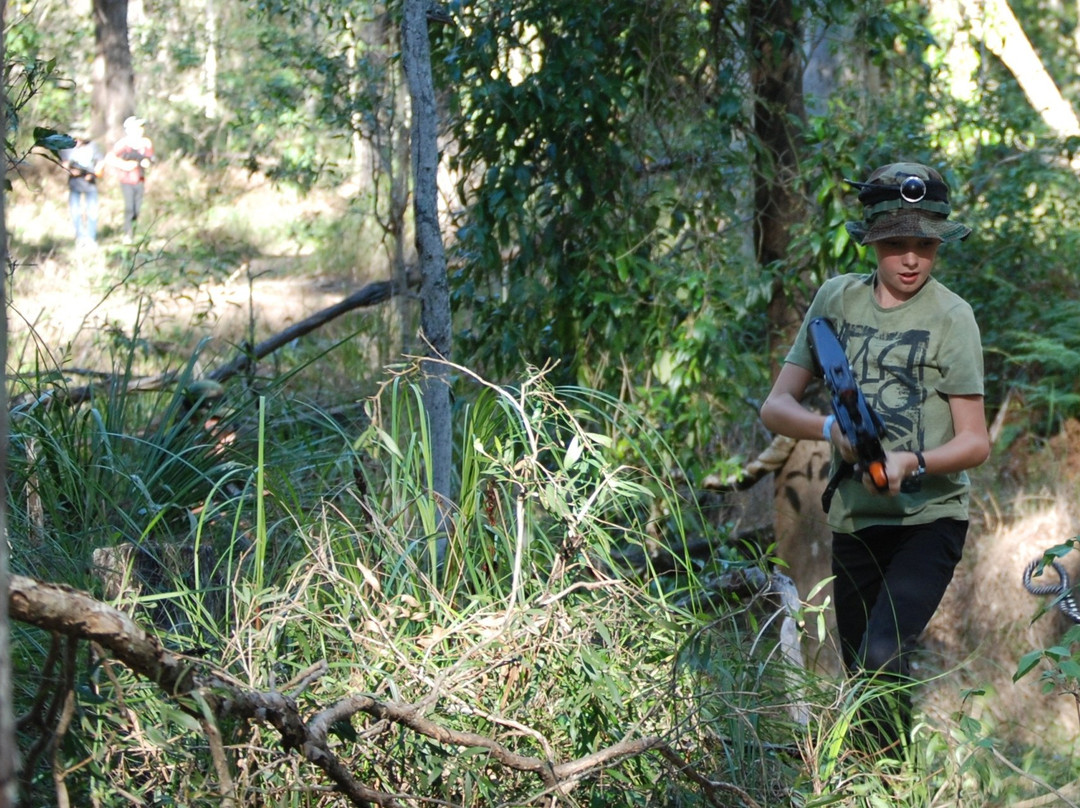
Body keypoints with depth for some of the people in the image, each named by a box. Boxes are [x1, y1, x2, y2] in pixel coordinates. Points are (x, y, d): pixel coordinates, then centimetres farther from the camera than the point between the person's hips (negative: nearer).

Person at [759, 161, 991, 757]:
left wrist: (912, 464, -27)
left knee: (882, 659, -23)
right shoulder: (837, 299, 5)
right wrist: (832, 428, -18)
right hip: (853, 523, 4)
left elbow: (975, 442, -7)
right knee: (861, 677, 14)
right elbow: (775, 406, 4)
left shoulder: (950, 316, -6)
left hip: (929, 521, -4)